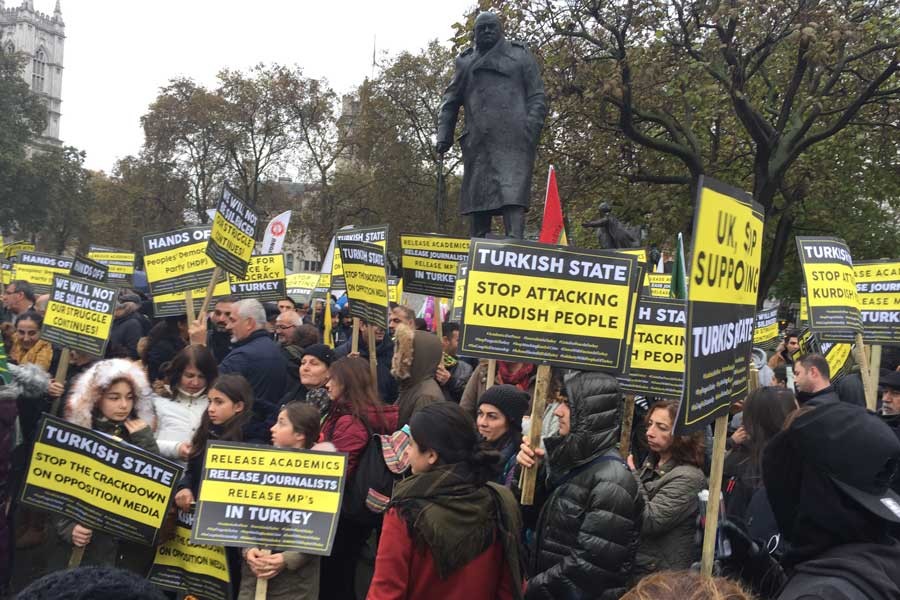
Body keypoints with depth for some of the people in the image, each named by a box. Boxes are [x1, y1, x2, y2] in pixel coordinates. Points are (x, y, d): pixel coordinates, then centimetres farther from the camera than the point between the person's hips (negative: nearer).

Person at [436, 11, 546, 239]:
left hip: (513, 140, -3)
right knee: (478, 197, 2)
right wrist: (444, 135, 7)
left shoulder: (520, 55, 15)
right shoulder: (465, 62, 21)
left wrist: (531, 129, -7)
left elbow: (537, 96, 8)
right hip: (478, 142, 3)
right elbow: (450, 102, 20)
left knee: (512, 194, -16)